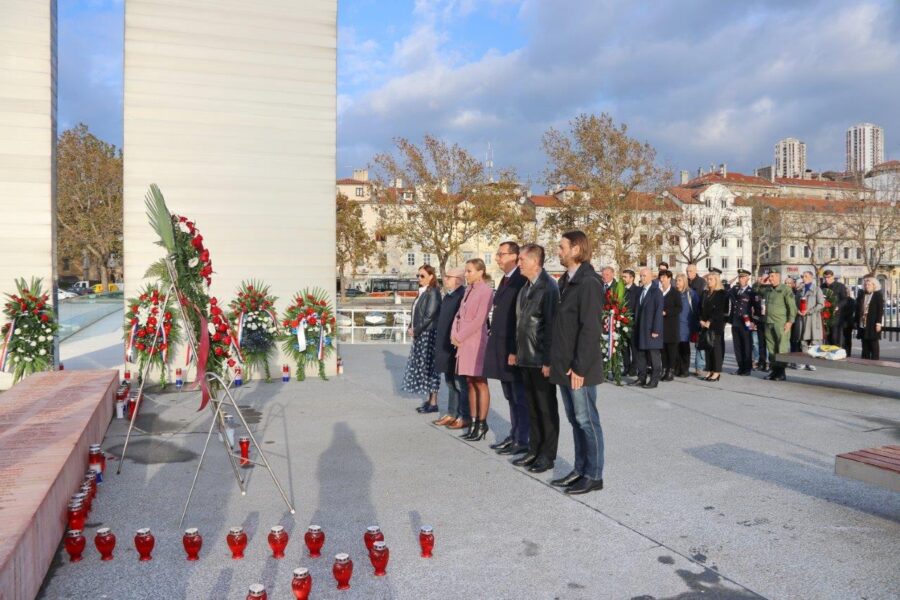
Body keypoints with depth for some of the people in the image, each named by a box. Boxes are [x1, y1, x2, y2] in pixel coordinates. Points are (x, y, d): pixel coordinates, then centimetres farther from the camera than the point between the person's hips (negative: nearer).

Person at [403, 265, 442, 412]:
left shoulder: (433, 293, -12)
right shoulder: (422, 293, 14)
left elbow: (429, 315, -17)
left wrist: (416, 330, -13)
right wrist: (412, 328, 2)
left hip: (428, 334, -9)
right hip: (419, 334, 9)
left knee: (429, 367, -4)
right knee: (422, 366, 11)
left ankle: (433, 403, 4)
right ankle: (428, 399, 20)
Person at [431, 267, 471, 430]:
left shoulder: (463, 295, -17)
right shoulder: (448, 296, 13)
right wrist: (439, 343, 19)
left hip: (457, 346, -10)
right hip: (446, 346, 10)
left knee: (461, 383, -1)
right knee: (450, 382, 16)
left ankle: (465, 417, 8)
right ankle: (452, 414, 26)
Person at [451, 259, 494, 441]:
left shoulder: (486, 291, -10)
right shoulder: (469, 290, 16)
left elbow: (479, 320, -16)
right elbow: (459, 315, 16)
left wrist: (460, 337, -11)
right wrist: (454, 335, 1)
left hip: (477, 342, -8)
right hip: (463, 343, 8)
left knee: (480, 384, -1)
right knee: (470, 384, 10)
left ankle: (482, 424, 5)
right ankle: (473, 422, 17)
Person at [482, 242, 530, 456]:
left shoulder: (522, 281, -15)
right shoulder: (505, 280, 15)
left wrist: (515, 350, -20)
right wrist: (493, 338, 13)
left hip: (515, 348, -9)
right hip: (501, 347, 9)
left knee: (521, 397, 1)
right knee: (511, 397, 16)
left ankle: (523, 441, 9)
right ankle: (514, 435, 26)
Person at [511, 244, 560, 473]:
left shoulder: (548, 287, -14)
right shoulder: (525, 288, 13)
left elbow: (552, 324, -18)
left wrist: (548, 360, -19)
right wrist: (517, 352, 13)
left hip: (541, 359, -8)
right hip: (526, 358, 8)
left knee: (547, 408, 4)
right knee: (533, 407, 15)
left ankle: (547, 455, 14)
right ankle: (534, 450, 25)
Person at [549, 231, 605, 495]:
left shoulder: (588, 282, -14)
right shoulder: (566, 281, 13)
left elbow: (591, 329, -19)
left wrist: (579, 367, -20)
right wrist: (555, 361, 12)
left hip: (579, 367, -8)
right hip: (564, 366, 8)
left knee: (586, 420, 2)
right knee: (575, 420, 15)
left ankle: (593, 475, 13)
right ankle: (580, 469, 25)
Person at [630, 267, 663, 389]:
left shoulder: (656, 291, -8)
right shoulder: (641, 290, 12)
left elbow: (658, 311, -13)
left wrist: (656, 330, -17)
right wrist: (636, 326, 8)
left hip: (651, 329, -7)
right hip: (640, 328, 7)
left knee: (653, 355, 0)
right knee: (641, 354, 10)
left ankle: (654, 380, 7)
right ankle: (641, 378, 18)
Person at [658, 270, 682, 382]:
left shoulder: (675, 293, -1)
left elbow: (679, 308, -8)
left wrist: (666, 312, -16)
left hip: (671, 325, -4)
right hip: (660, 324, 4)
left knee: (672, 348, -1)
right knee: (663, 348, 6)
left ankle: (671, 371, 4)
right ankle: (664, 370, 12)